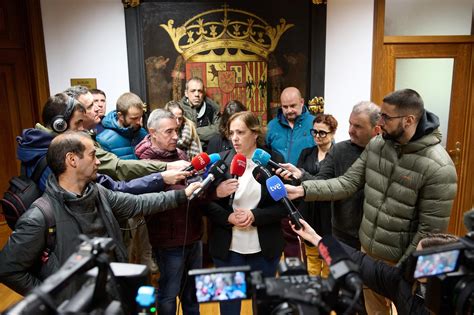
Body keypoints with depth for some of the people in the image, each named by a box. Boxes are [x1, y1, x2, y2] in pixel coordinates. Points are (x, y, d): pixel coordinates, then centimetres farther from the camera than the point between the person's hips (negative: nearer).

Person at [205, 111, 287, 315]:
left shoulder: (273, 160, -4)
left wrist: (254, 216, -18)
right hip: (228, 247, 0)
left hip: (264, 248, 0)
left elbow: (284, 204, -4)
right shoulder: (220, 160, -2)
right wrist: (229, 217, -18)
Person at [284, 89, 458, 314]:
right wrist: (302, 190, -16)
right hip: (367, 250, 5)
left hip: (400, 260, -5)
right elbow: (348, 183, -6)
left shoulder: (438, 167, -23)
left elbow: (431, 231, -19)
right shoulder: (376, 145, -5)